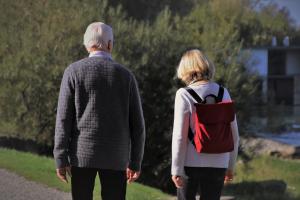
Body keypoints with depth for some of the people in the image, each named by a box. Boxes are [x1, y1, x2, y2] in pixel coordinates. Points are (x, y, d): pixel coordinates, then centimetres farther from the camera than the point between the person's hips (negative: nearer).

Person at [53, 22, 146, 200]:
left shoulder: (74, 71, -1)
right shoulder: (126, 75, 3)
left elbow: (64, 118, -6)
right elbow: (137, 124, 3)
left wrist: (61, 159, -4)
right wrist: (135, 163, 10)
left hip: (82, 155, -1)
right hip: (115, 158, 1)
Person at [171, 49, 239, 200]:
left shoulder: (184, 94, -8)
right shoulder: (223, 93, 4)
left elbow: (180, 135, -11)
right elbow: (234, 133, 8)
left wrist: (176, 169, -7)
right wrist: (231, 165, 18)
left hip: (191, 163, -3)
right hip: (218, 164, 3)